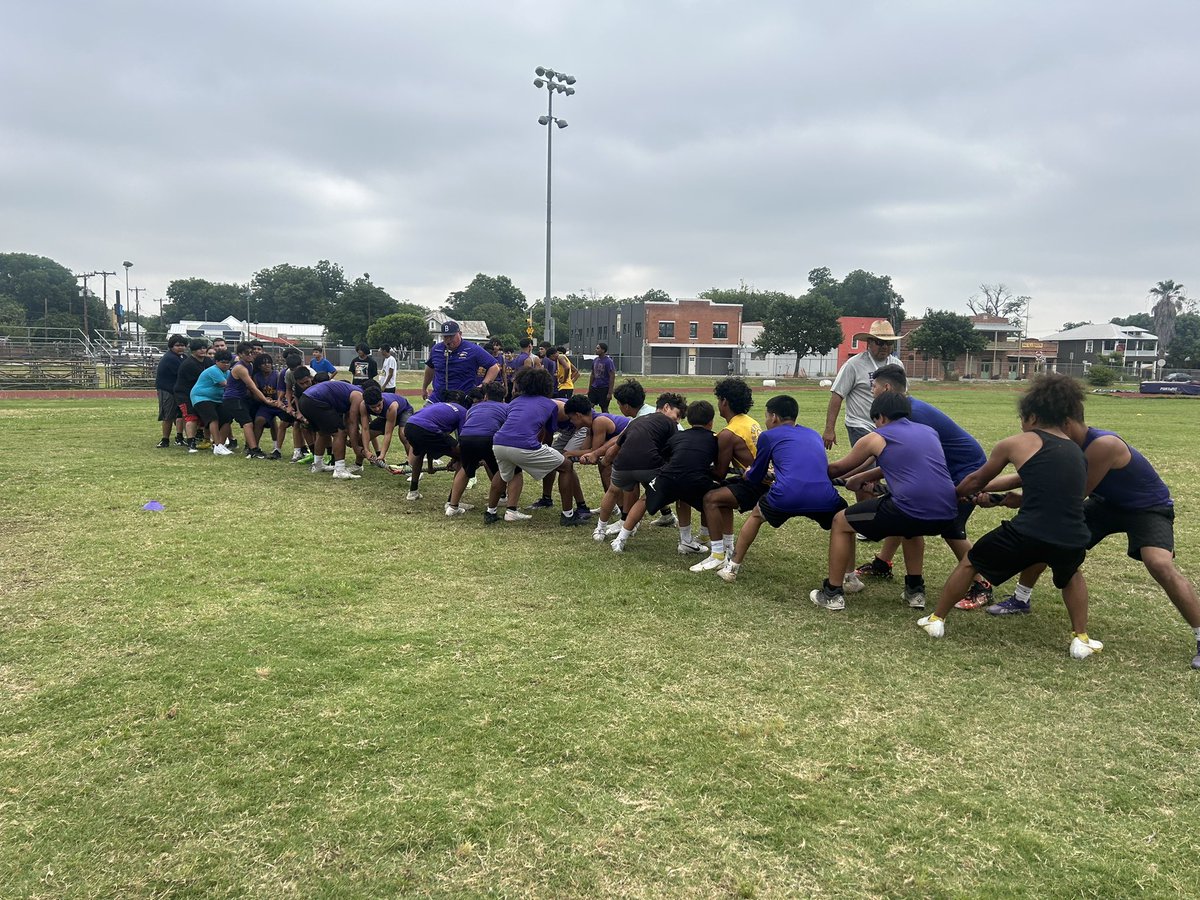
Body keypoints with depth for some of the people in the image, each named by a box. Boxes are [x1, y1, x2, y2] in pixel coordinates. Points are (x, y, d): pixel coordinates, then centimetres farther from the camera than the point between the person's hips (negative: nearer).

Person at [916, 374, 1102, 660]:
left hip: (1029, 534, -4)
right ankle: (1081, 639, 33)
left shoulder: (1016, 443, 8)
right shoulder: (1077, 452, 21)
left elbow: (977, 480, 23)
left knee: (970, 562, 24)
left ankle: (936, 619, 32)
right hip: (1073, 540, 4)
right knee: (1071, 575, 41)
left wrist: (956, 493, 44)